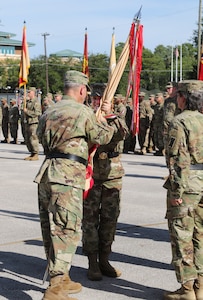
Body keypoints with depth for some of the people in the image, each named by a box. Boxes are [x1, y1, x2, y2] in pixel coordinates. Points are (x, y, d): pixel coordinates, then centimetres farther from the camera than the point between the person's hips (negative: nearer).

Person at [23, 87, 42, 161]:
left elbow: (37, 113, -20)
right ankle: (32, 154, 19)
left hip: (34, 123, -9)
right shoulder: (27, 101, 16)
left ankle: (36, 155, -2)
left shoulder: (36, 102, -11)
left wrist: (27, 111, -16)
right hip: (27, 122, 9)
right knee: (27, 140, 11)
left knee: (33, 139, -8)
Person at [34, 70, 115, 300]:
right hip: (67, 177, -8)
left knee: (51, 229, 14)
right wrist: (104, 120, 26)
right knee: (67, 230, -5)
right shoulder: (83, 111, -4)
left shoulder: (48, 112, 15)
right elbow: (103, 137, 6)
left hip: (46, 174, 8)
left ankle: (62, 280, 29)